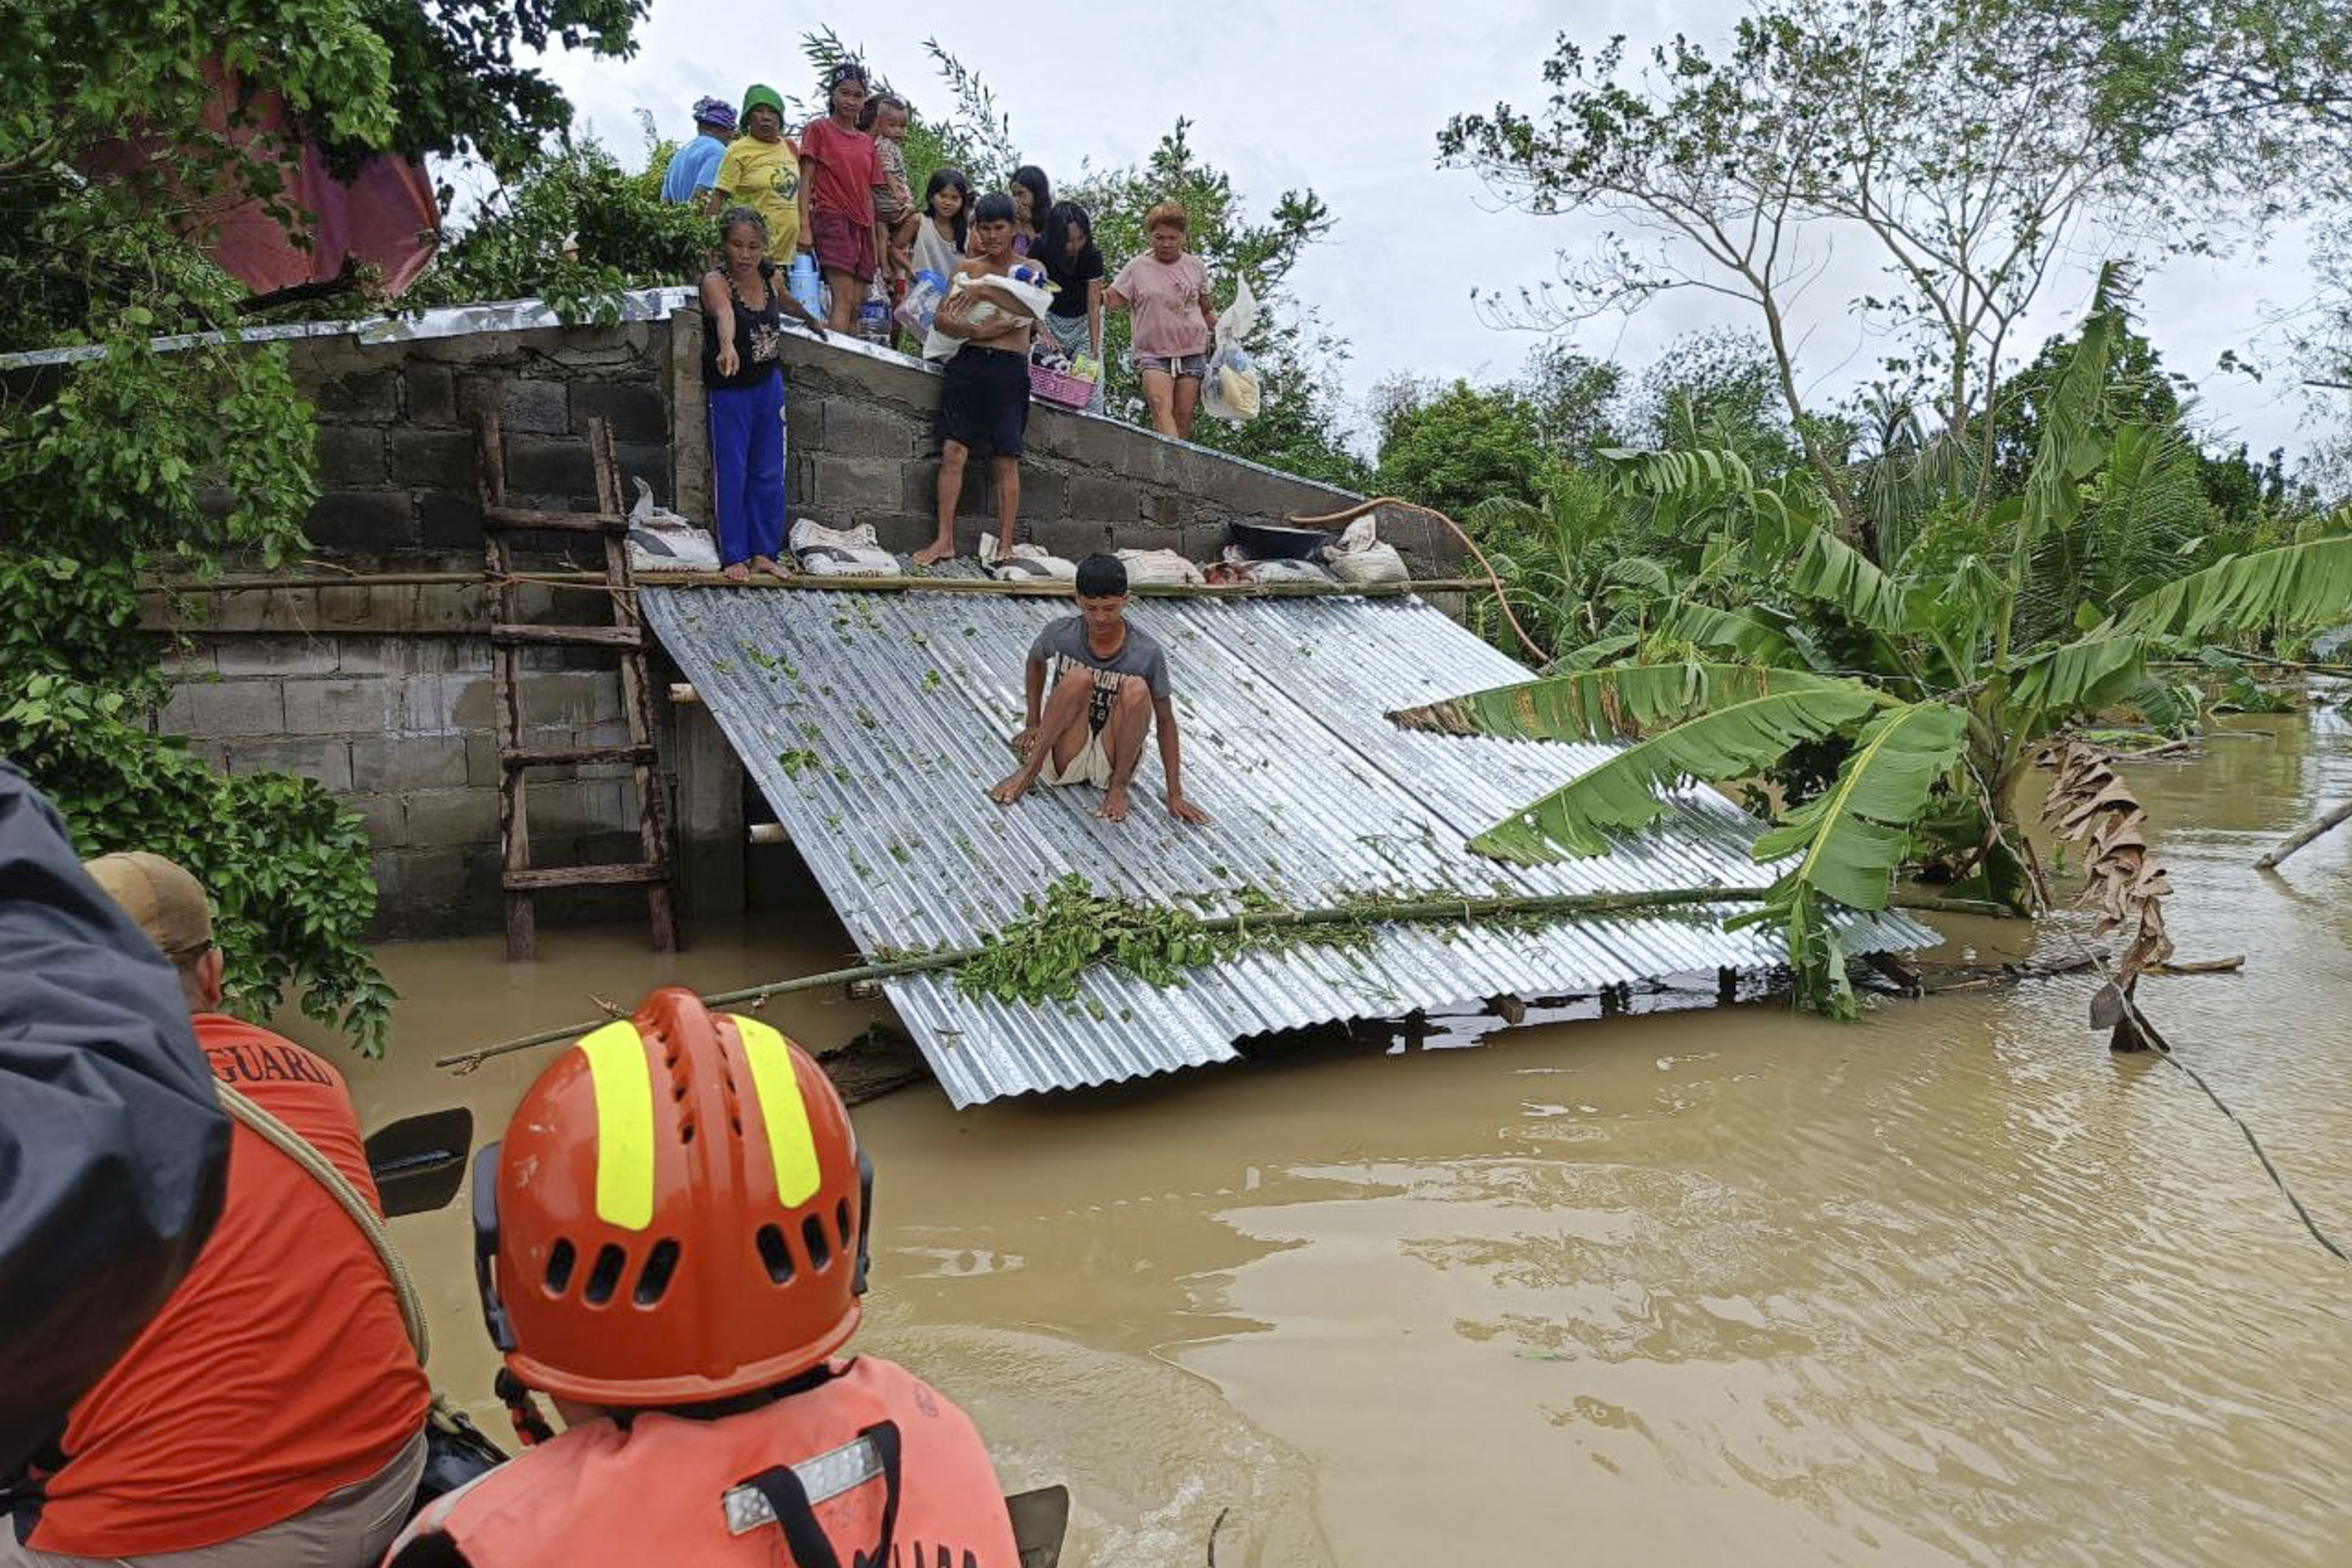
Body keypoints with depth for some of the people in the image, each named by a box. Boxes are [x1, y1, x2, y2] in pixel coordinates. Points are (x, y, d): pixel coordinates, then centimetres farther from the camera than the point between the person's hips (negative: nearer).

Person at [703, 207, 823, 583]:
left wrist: (811, 320, 42)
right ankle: (734, 557, 13)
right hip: (729, 392, -6)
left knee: (769, 474, 10)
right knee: (731, 474, 1)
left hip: (769, 386, 6)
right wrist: (728, 347, -65)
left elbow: (785, 300, 22)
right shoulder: (715, 281, -21)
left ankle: (764, 553, 21)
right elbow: (723, 312, -45)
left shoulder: (767, 275, -2)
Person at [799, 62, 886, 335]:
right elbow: (805, 180, -2)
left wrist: (875, 239, 15)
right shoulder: (819, 129, 4)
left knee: (857, 307, 0)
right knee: (844, 300, -20)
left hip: (863, 226, 6)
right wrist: (805, 228, -11)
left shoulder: (867, 142, 19)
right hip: (832, 218, -6)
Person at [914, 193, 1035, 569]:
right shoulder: (966, 267, 13)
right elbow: (940, 320, 3)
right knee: (953, 451, -6)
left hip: (1010, 369, -2)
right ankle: (945, 540, -2)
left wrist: (983, 291, -19)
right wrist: (977, 332, -14)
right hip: (969, 364, 2)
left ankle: (1005, 545, 2)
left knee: (1006, 460, -2)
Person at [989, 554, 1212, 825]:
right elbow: (1036, 662, 15)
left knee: (1136, 690, -28)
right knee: (1079, 678, -27)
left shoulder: (1147, 653, -14)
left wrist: (1175, 794, -8)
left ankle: (1118, 785, -13)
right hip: (1063, 759, 0)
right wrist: (1033, 724, 11)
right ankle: (1030, 770, -21)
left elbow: (1165, 721, -6)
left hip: (1114, 760, 0)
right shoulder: (1061, 634, -10)